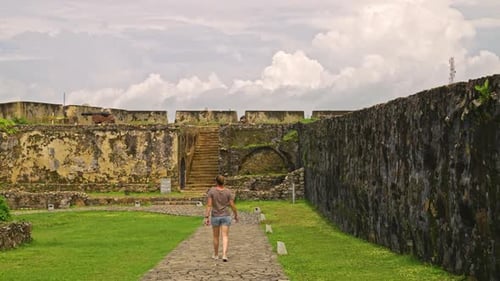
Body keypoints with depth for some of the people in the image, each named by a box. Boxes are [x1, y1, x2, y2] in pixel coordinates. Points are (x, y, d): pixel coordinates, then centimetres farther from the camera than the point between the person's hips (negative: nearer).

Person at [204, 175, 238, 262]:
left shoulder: (211, 191, -10)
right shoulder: (228, 191, -7)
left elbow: (209, 205, -14)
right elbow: (232, 205, -7)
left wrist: (207, 217, -13)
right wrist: (236, 215, 9)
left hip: (215, 216, 0)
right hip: (226, 216, 0)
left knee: (216, 236, 18)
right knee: (225, 237, -2)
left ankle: (216, 255, 29)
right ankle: (224, 255, -19)